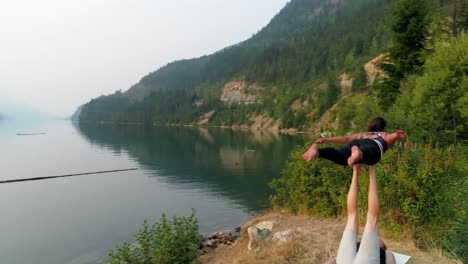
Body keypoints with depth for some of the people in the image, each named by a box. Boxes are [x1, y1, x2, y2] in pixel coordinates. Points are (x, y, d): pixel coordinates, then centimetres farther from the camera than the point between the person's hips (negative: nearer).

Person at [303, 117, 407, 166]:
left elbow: (346, 139, 29)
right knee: (366, 155, -39)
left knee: (340, 158, -29)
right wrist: (397, 135, -8)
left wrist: (326, 139, 21)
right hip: (373, 146, -3)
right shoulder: (385, 135, 39)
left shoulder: (363, 134, 45)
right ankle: (358, 154, -75)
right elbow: (391, 137, 14)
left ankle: (317, 151, -58)